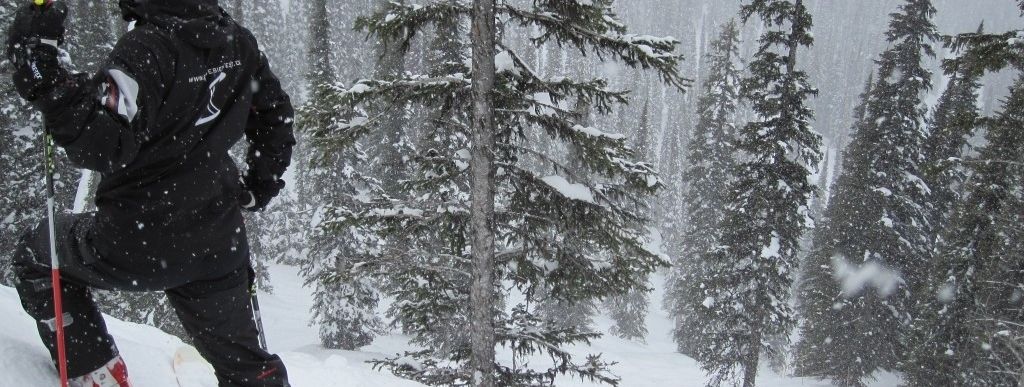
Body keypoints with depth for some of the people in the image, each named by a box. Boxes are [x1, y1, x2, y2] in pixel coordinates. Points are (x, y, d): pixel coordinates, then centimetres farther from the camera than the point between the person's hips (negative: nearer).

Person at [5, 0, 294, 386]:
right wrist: (258, 187, 23)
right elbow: (276, 118, 13)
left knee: (35, 256, 25)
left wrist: (42, 71, -28)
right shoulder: (238, 43, 1)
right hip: (219, 245, 6)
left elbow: (104, 147, -27)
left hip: (139, 241, -5)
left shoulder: (146, 47, -21)